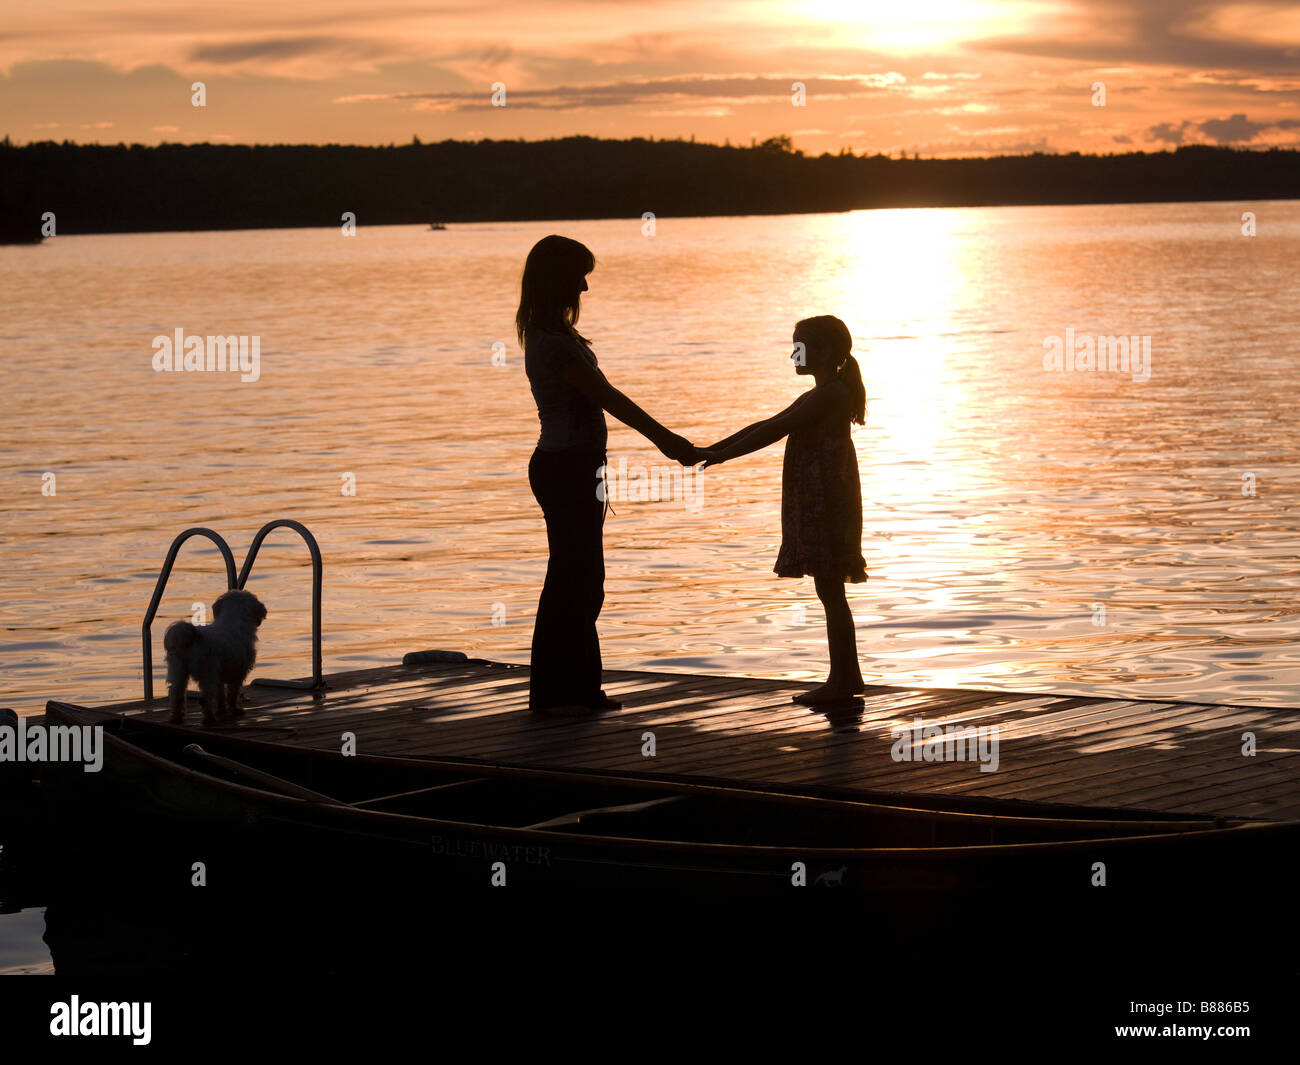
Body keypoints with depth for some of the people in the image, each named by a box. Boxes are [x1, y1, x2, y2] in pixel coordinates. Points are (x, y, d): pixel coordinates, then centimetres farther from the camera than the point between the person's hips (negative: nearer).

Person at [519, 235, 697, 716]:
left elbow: (600, 400, 17)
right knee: (570, 578, -4)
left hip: (574, 468, 10)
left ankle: (580, 686, 19)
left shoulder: (554, 334, 13)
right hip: (565, 466, -10)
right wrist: (664, 438, -13)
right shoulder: (553, 342, -19)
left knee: (583, 578, 14)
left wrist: (664, 438, 19)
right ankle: (553, 691, 3)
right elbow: (608, 398, -18)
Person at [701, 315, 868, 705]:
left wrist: (724, 455, -19)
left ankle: (841, 679, -5)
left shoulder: (830, 395, -14)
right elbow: (769, 426, 19)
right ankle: (847, 677, 18)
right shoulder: (820, 397, 19)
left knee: (830, 591, -7)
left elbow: (774, 431, -19)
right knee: (831, 592, 13)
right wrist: (714, 449, 13)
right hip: (817, 505, 10)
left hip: (828, 504, -10)